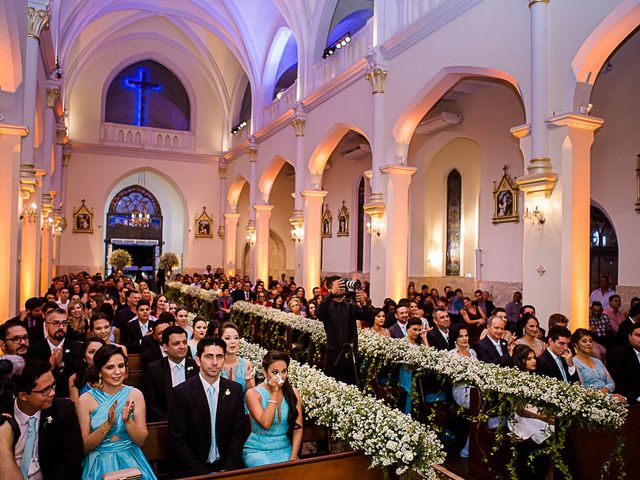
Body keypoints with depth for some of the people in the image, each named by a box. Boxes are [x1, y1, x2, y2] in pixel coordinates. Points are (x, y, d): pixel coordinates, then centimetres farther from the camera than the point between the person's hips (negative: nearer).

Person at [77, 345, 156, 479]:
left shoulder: (135, 394, -2)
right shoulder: (86, 399, -4)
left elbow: (141, 441, -2)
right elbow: (84, 446, -4)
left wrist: (127, 420, -18)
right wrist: (108, 424, -18)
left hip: (130, 461, 1)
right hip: (99, 464, -1)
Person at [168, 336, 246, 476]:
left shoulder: (235, 390, 0)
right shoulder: (181, 392, -8)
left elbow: (238, 433, 3)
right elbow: (178, 439, -7)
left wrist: (227, 469, -7)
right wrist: (201, 473, -12)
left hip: (226, 466, 2)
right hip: (191, 470, -2)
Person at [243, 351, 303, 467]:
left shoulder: (293, 393, 3)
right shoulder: (253, 394, -7)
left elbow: (298, 428, 0)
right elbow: (266, 424, -19)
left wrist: (293, 458, -10)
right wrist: (274, 393, -18)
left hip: (285, 449, 3)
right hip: (257, 451, -3)